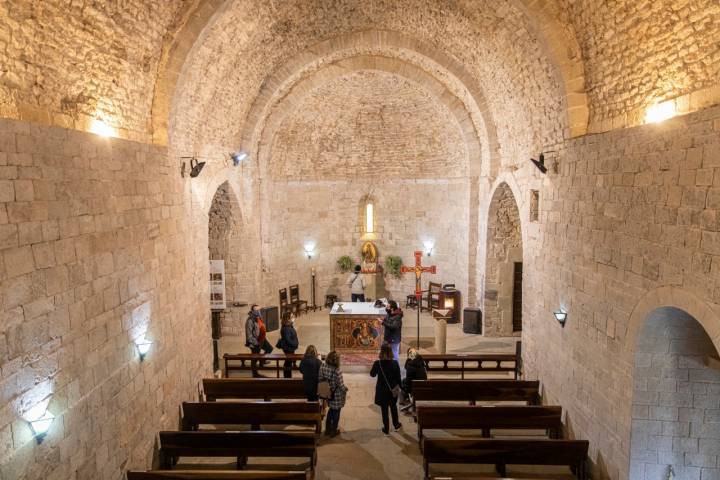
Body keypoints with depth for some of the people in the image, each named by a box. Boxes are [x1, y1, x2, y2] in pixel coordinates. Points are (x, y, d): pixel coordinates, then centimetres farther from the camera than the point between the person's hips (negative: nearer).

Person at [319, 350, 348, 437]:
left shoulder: (323, 366, -13)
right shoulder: (337, 371, -29)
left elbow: (320, 379, -3)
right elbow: (341, 385, -21)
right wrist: (345, 389, 1)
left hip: (328, 393, 5)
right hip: (337, 395, -5)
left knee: (331, 410, 26)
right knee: (336, 412, 15)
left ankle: (327, 429, 37)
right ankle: (333, 431, 31)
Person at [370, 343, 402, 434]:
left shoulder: (377, 363, -18)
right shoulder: (395, 363, -14)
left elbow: (372, 374, -2)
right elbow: (398, 377, -4)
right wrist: (398, 386, 10)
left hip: (381, 390, -2)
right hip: (393, 389, 2)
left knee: (384, 409, 12)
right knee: (393, 407, 24)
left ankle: (386, 429, 22)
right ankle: (396, 424, 40)